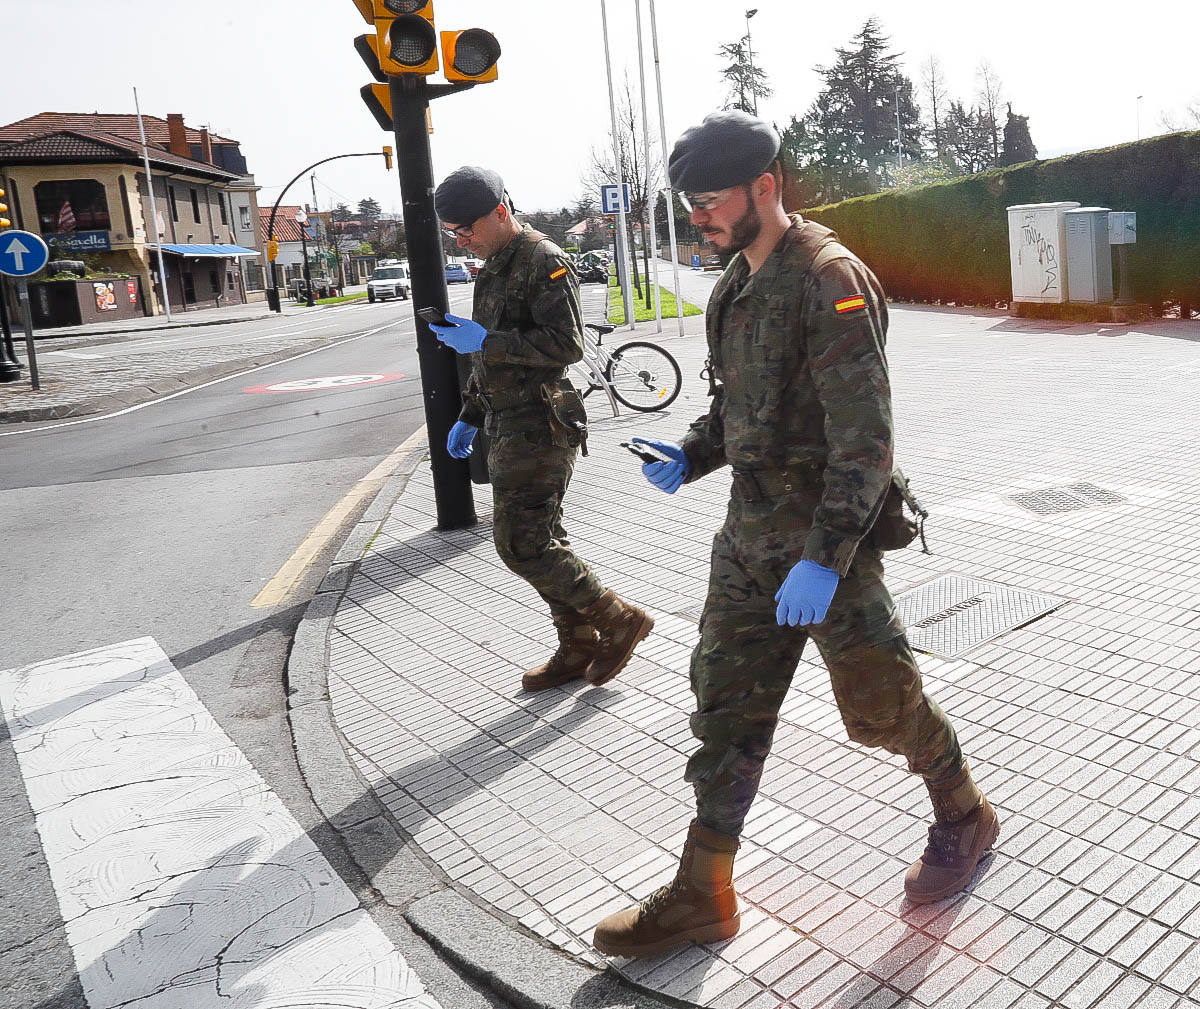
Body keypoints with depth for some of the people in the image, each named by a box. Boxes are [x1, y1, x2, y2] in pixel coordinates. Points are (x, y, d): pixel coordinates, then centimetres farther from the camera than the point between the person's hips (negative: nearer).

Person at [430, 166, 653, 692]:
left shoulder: (543, 262, -12)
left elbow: (567, 344, -21)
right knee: (541, 540, 12)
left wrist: (485, 342, -22)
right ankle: (578, 648, 22)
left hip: (539, 427, -10)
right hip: (510, 427, 10)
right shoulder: (494, 267, 18)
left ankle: (619, 619, 3)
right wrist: (469, 417, 23)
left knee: (521, 543, -10)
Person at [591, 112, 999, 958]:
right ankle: (702, 895, 21)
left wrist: (824, 558, -26)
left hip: (829, 535, -8)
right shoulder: (735, 287, 10)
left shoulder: (831, 279, -16)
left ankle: (964, 818, 38)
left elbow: (866, 438, -21)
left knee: (880, 704, 8)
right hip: (751, 532, 8)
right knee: (727, 706, 9)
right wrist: (691, 457, 2)